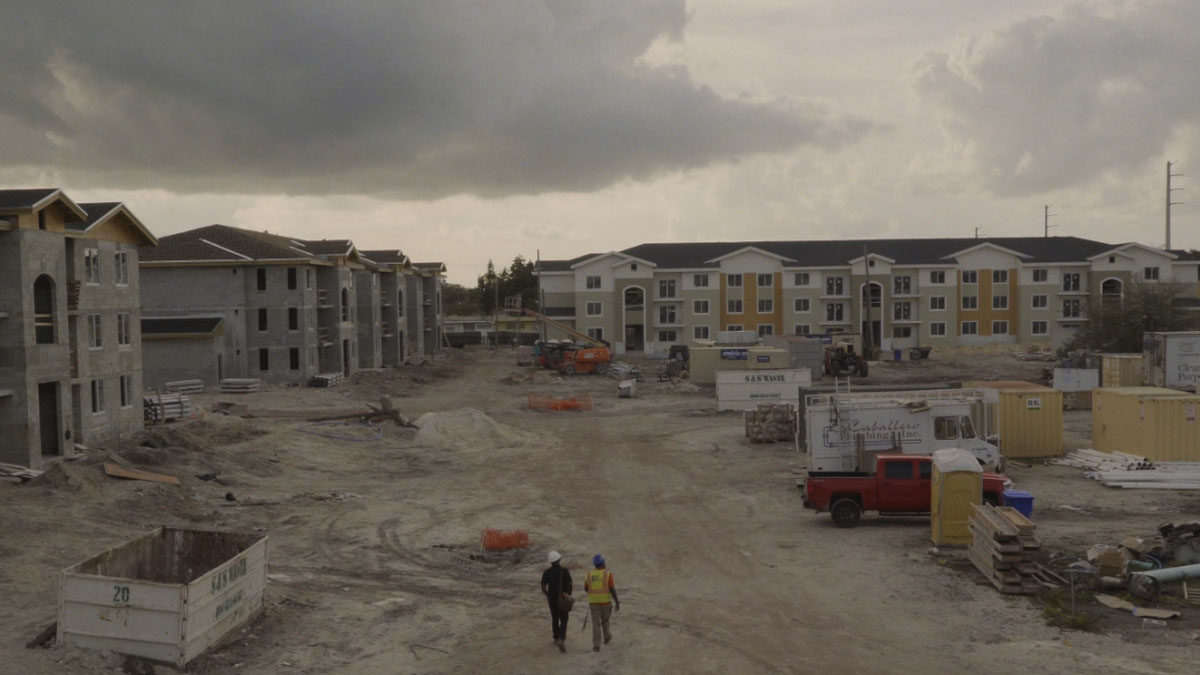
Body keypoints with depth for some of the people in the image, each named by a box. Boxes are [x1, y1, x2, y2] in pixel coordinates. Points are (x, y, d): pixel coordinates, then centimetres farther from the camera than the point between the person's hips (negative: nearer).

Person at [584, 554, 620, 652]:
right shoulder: (608, 574, -11)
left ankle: (596, 646, -2)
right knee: (605, 620, 23)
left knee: (596, 624, 4)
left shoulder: (589, 575, -1)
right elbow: (612, 589, -16)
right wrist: (617, 603, -10)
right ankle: (607, 638, 41)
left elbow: (585, 589, 9)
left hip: (594, 602, 1)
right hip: (605, 602, -1)